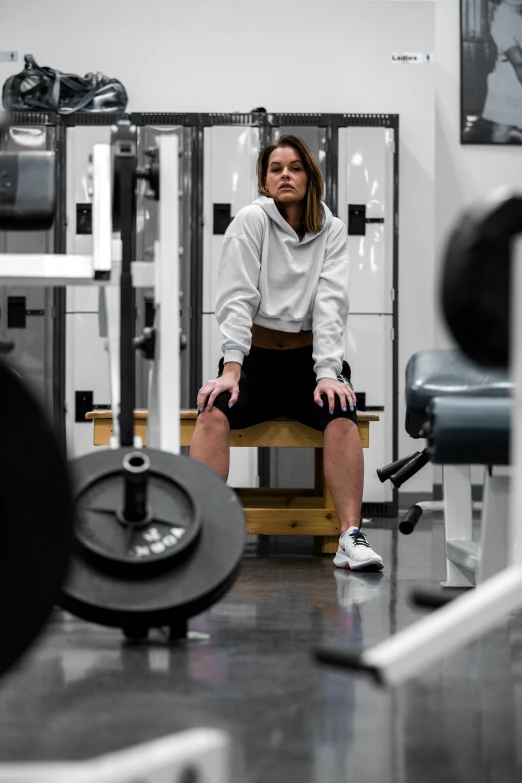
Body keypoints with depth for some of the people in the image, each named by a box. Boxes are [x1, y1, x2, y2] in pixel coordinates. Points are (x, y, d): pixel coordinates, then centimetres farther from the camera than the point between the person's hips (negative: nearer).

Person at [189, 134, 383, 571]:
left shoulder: (332, 230, 6)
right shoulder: (252, 220, 1)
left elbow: (331, 302, -6)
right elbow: (237, 298, -10)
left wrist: (328, 372, -21)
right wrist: (230, 371, -22)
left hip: (309, 359, 1)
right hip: (255, 357, -1)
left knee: (341, 411, -30)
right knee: (214, 410, -30)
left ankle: (351, 537, -35)